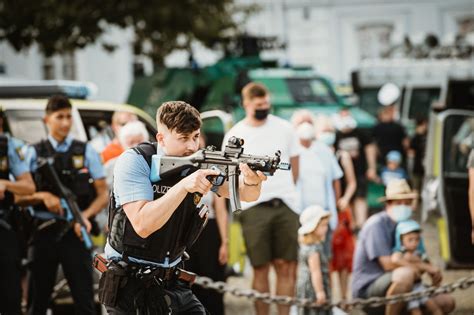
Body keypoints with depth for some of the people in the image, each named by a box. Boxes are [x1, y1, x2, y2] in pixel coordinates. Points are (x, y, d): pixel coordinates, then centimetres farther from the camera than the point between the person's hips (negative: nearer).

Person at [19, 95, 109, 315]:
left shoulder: (86, 152, 7)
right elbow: (20, 197, 4)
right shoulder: (34, 153, 8)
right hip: (44, 231, 1)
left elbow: (103, 194, 5)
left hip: (76, 232, -1)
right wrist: (42, 196, -15)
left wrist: (85, 215, -12)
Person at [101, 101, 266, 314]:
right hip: (129, 284, -5)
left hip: (173, 282, 5)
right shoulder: (135, 162, -15)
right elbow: (142, 225, -26)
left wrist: (252, 182, -32)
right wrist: (184, 186, -34)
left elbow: (245, 195, -7)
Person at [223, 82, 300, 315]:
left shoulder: (284, 129, 8)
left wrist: (284, 192, 10)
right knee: (261, 268, -1)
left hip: (285, 205, 2)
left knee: (287, 267, 0)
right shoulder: (234, 136, 1)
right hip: (254, 208, -2)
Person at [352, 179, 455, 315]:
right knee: (406, 273, -38)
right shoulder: (376, 225, -13)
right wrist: (425, 267, -18)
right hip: (368, 287, -8)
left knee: (447, 302, 1)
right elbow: (388, 263, -23)